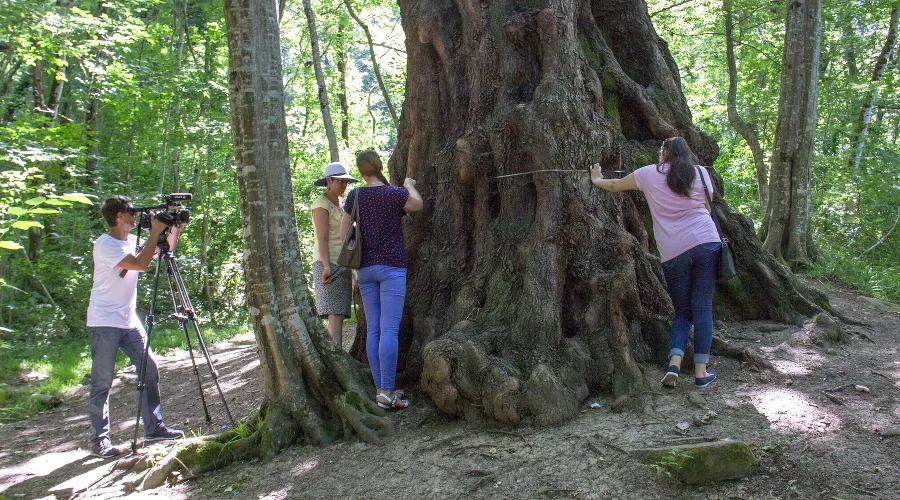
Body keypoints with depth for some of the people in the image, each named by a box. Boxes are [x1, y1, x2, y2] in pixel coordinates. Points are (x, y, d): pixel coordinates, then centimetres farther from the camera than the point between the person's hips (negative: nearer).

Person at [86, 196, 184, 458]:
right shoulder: (105, 244, -15)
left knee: (149, 370, 4)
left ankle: (154, 427, 14)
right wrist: (155, 232, -20)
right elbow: (141, 264, -26)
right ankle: (99, 440, 9)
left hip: (129, 321, 8)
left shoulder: (133, 241, 9)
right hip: (104, 323, -7)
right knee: (102, 383, -1)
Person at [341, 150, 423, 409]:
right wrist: (409, 185, 28)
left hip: (365, 268, 5)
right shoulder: (394, 193, -7)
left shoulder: (354, 196, 5)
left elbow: (344, 233, 11)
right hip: (392, 266, -5)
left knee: (373, 330, 6)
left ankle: (380, 389, 9)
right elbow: (417, 204, 12)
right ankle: (386, 392, -10)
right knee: (389, 329, -7)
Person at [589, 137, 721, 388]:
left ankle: (674, 364, -6)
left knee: (682, 311, 12)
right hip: (706, 243, 0)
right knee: (702, 307, 4)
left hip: (673, 252, 0)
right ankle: (701, 370, 2)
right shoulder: (701, 173, 12)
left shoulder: (649, 174, 9)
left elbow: (616, 185, 22)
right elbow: (706, 207, 18)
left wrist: (597, 180, 41)